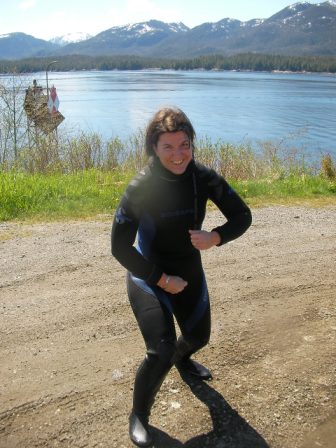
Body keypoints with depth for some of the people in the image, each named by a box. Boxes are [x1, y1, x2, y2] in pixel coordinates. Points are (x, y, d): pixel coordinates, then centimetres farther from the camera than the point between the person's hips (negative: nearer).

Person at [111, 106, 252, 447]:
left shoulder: (203, 177, -14)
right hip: (148, 278, -5)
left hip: (190, 272, 5)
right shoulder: (140, 187, -24)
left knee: (198, 336, 23)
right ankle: (139, 416, 12)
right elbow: (120, 248, -20)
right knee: (160, 352, -18)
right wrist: (162, 279, -20)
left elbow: (242, 216, -7)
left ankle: (181, 358, 62)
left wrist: (215, 237, -26)